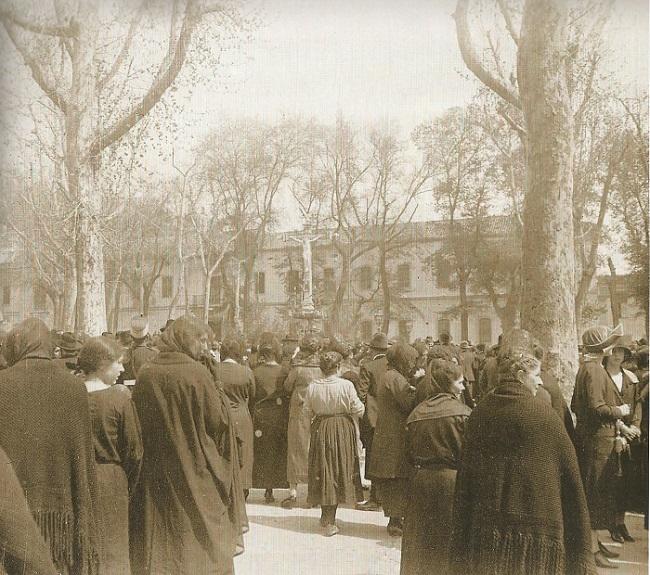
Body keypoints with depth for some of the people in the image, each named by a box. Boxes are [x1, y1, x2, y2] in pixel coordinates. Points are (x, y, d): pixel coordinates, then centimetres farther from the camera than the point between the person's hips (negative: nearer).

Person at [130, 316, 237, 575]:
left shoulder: (145, 373, -3)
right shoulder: (197, 373, -15)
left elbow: (137, 420, 5)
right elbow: (218, 421, -11)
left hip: (153, 471, 4)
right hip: (194, 471, -4)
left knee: (156, 536, 16)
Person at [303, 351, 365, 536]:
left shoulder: (313, 386, -7)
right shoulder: (346, 385, -15)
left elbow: (307, 411, 2)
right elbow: (358, 410, -9)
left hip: (320, 431, 2)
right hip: (343, 431, -2)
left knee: (323, 471, 14)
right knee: (339, 471, 7)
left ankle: (326, 517, 24)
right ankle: (329, 522, 9)